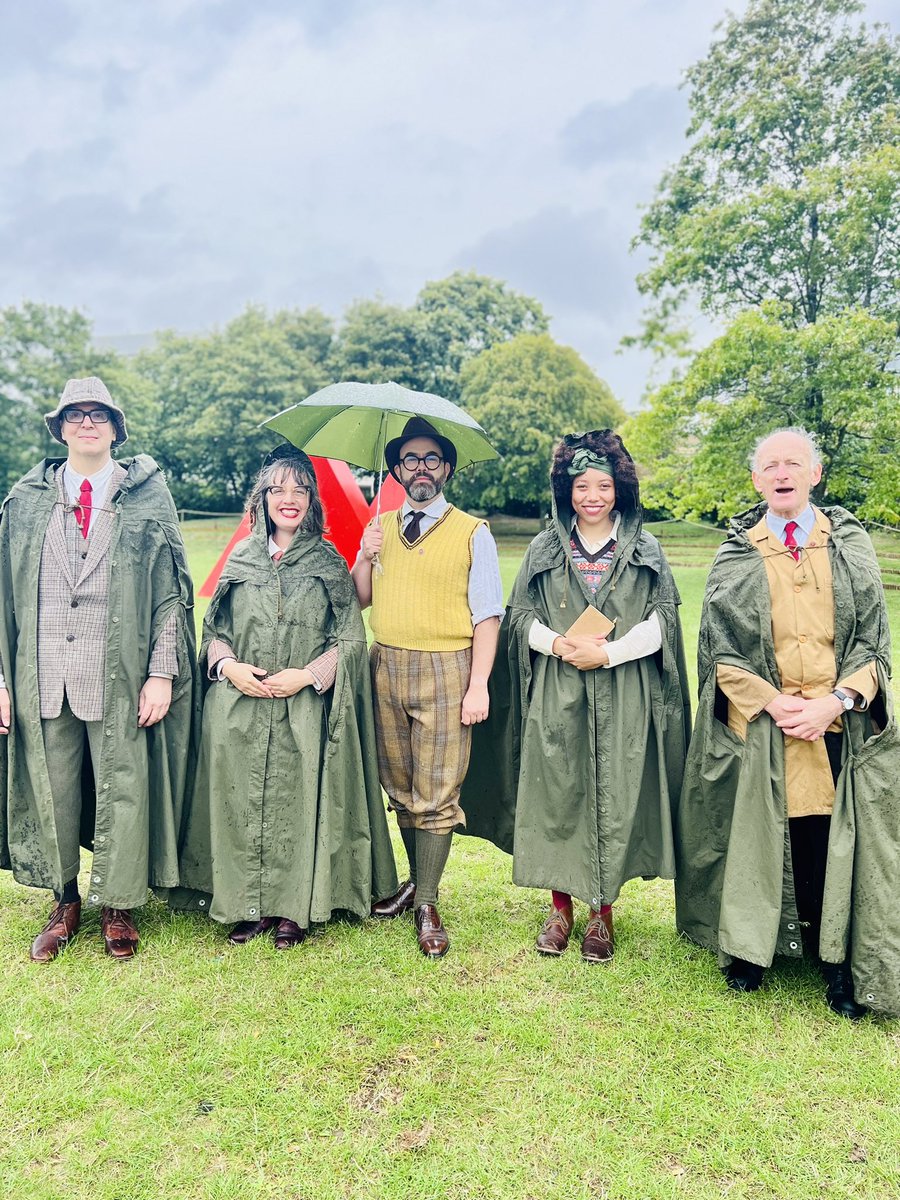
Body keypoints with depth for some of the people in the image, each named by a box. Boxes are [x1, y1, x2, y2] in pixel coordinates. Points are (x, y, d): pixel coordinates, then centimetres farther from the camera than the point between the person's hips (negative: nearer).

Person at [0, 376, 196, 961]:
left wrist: (162, 672, -8)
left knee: (122, 792, 4)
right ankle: (65, 902, 31)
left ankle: (117, 906, 24)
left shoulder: (149, 496, 3)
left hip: (120, 676, -2)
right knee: (52, 791, 11)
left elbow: (172, 590, 0)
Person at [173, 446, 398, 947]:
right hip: (238, 707, 2)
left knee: (297, 801, -3)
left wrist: (307, 674, -11)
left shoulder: (329, 563, 7)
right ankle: (247, 905, 15)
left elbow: (350, 638, 3)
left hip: (303, 710, -2)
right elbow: (213, 629, 14)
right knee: (241, 802, 1)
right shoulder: (240, 559, 12)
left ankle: (293, 909, 12)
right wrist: (228, 666, -6)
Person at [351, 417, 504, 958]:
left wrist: (478, 685, -12)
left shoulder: (472, 533, -2)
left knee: (436, 795, 0)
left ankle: (427, 903, 13)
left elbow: (487, 614, -5)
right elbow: (360, 600, 13)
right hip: (387, 668, 5)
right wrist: (364, 557, -5)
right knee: (399, 787, 14)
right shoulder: (381, 527, 12)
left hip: (445, 671, -4)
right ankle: (417, 878, 32)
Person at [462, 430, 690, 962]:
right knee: (557, 793, 4)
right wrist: (558, 645, -13)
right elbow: (520, 614, 6)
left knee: (614, 796, 2)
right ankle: (561, 906, 20)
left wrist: (608, 653, -14)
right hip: (557, 695, 1)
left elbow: (662, 621, -1)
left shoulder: (645, 549, 5)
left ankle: (603, 912, 18)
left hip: (623, 698, -1)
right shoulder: (546, 548, 8)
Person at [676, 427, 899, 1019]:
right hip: (759, 723, 0)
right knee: (755, 834, 6)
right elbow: (721, 646, 0)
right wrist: (774, 705, -11)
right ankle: (746, 947, 23)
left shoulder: (851, 544, 6)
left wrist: (836, 702, -11)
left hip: (839, 722, 1)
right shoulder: (737, 554, 3)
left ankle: (839, 959, 20)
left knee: (832, 836, 3)